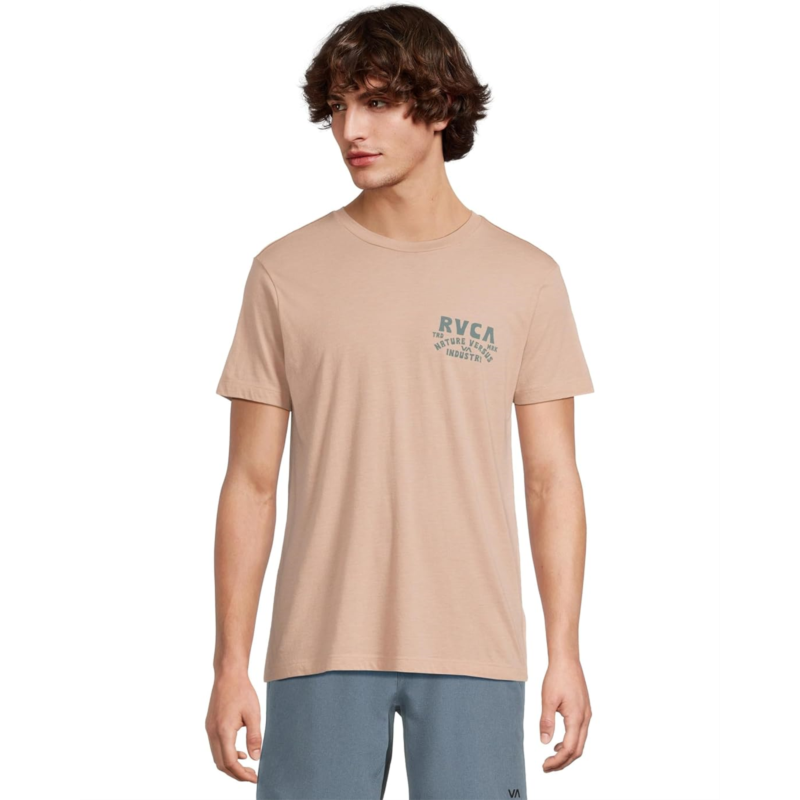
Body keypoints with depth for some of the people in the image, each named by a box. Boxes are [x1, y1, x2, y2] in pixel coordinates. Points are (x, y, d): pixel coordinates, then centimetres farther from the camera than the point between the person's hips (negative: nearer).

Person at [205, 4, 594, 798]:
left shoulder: (525, 278, 4)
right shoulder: (285, 272, 3)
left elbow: (552, 479, 5)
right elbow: (251, 483, 4)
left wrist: (564, 652, 0)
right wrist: (230, 664, 0)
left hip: (474, 649, 0)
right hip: (322, 648, 0)